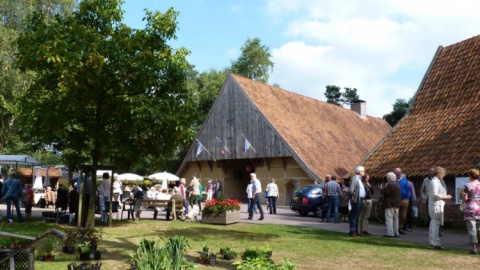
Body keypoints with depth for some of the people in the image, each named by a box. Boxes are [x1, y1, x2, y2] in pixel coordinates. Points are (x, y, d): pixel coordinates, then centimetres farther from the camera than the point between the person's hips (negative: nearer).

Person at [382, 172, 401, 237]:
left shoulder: (389, 184, -15)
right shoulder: (397, 185, 15)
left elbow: (386, 192, -21)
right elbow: (399, 194, 21)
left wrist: (382, 189, -3)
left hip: (390, 204, -9)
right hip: (396, 204, 9)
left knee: (389, 219, -8)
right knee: (395, 218, 13)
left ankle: (390, 233, -12)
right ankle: (396, 233, 16)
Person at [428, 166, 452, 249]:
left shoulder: (436, 181, 17)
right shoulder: (435, 182, -16)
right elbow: (434, 195, -22)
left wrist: (445, 196, 15)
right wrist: (445, 197, -16)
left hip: (437, 206, 11)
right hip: (436, 206, -11)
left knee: (433, 223, 15)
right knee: (436, 224, -9)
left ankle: (432, 241, 23)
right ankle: (436, 243, -7)